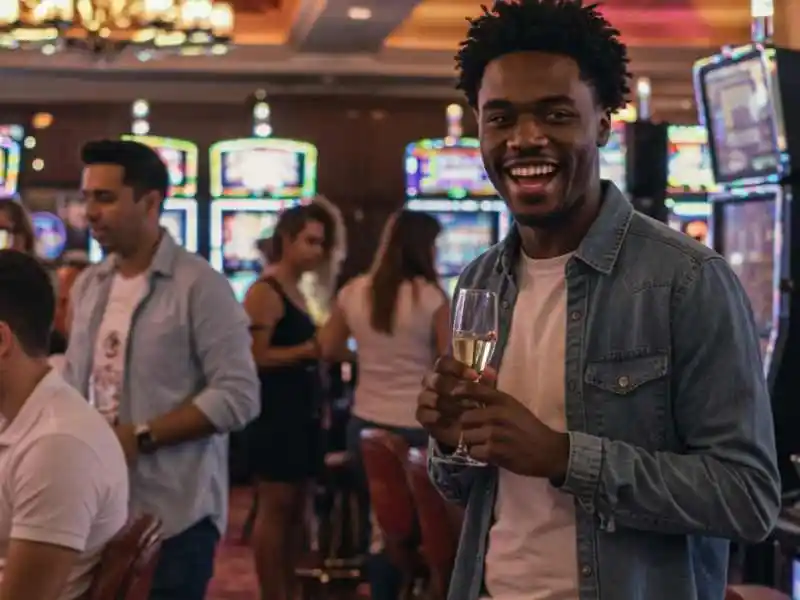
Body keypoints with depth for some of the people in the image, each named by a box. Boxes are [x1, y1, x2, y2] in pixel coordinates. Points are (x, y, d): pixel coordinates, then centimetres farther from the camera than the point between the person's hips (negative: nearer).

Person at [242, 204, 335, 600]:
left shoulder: (295, 290, 17)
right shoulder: (265, 291, -12)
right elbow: (255, 356, -21)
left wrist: (321, 351, 8)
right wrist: (310, 350, -23)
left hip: (301, 411, 10)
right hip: (275, 413, -10)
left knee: (295, 508, 12)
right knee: (275, 508, -5)